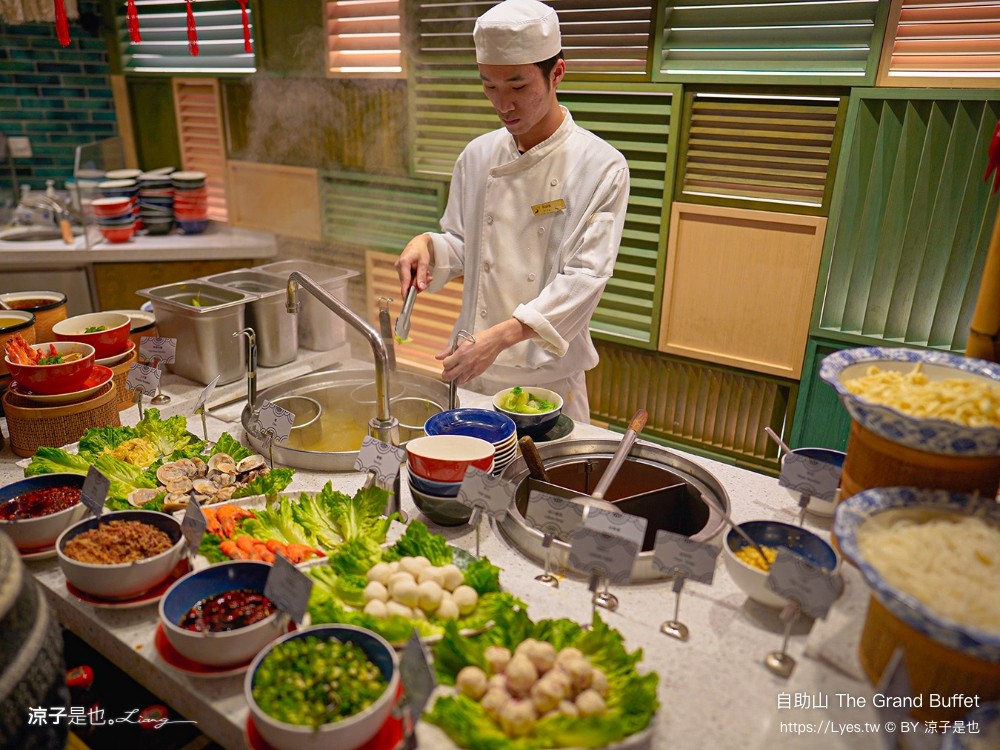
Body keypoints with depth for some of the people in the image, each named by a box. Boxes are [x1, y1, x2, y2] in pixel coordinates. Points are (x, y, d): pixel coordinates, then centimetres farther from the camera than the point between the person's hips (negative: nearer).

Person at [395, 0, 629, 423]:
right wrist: (428, 245, -11)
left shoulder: (601, 167, -11)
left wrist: (501, 336, -30)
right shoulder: (478, 156, 3)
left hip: (549, 375, -3)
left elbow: (584, 277, -18)